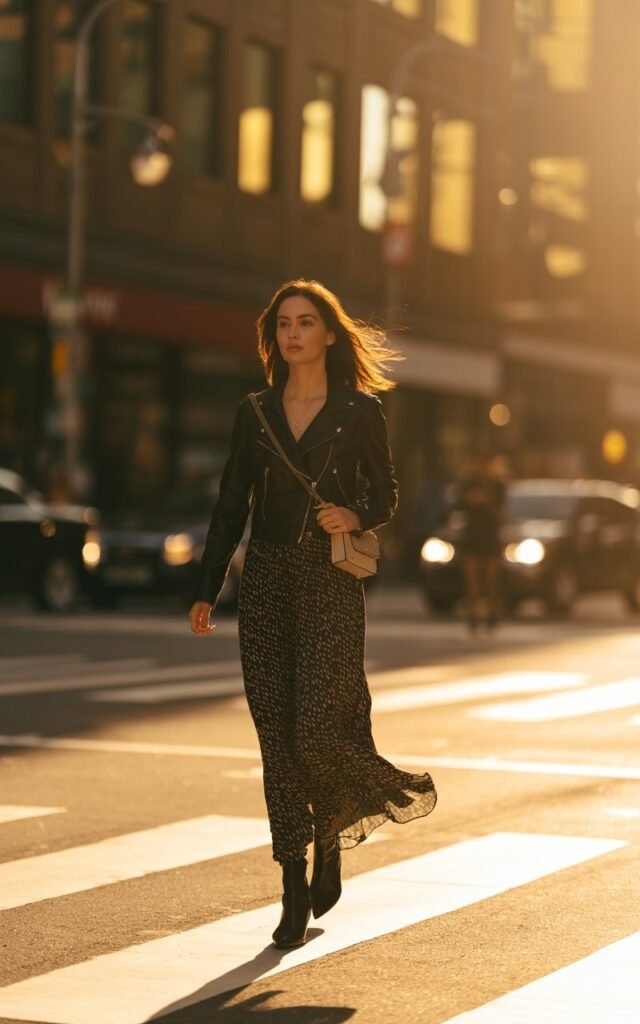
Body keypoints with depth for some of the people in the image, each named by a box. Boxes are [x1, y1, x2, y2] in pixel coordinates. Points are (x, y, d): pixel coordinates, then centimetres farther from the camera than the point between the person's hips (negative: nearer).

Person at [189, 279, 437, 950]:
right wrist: (207, 592, 5)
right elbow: (231, 506, 11)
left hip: (330, 585, -3)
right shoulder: (255, 413, 10)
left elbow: (385, 497, 9)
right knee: (276, 736, 1)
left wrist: (354, 517, -13)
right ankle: (297, 891, 7)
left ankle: (330, 840, 19)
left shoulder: (360, 411, 2)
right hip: (265, 583, 3)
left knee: (317, 728, -14)